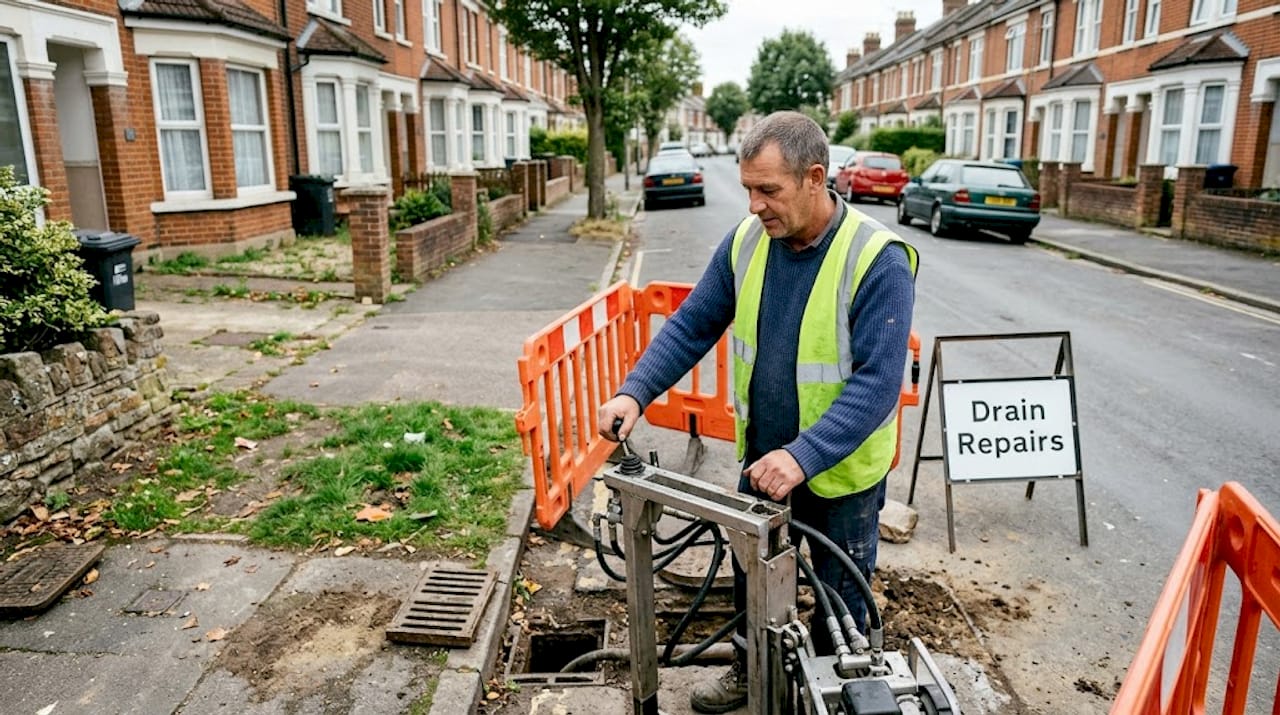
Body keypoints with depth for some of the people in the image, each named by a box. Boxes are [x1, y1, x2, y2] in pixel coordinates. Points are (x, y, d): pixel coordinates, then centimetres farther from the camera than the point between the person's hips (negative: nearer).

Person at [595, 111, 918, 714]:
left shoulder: (878, 260, -24)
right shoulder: (746, 241, -8)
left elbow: (877, 383, -27)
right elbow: (692, 325, -3)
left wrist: (804, 456, -37)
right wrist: (635, 392, -16)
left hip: (841, 473, -4)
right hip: (760, 457, 5)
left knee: (840, 598, 19)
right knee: (751, 576, 24)